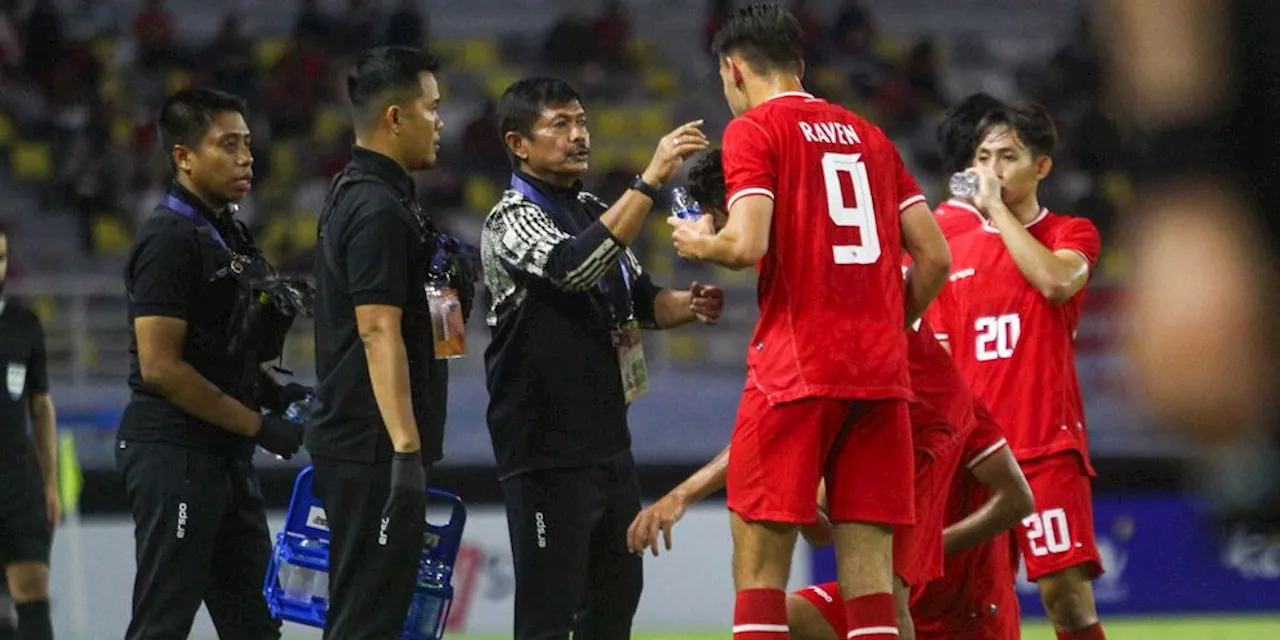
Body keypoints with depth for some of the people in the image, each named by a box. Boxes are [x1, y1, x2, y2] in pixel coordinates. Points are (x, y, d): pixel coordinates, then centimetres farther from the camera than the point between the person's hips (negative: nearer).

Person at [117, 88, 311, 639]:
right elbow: (160, 367, -19)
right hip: (174, 453, -10)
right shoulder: (169, 239, -14)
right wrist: (258, 425, -16)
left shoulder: (228, 234, 15)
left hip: (226, 454, 10)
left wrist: (276, 393, 6)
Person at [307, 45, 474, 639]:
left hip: (357, 443, 10)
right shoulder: (379, 209, -15)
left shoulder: (357, 195, 16)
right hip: (375, 449, -10)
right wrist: (406, 448, -25)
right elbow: (378, 332, -22)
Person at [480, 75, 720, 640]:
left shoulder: (593, 211, 14)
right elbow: (576, 267, -30)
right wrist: (652, 179, -34)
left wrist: (688, 305, -2)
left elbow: (640, 300, 21)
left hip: (609, 441, 9)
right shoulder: (512, 221, -11)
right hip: (548, 454, -8)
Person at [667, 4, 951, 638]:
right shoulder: (868, 136, 17)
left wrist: (699, 243, 6)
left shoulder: (754, 129, -1)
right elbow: (934, 258, 13)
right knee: (869, 576, 3)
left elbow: (747, 245, -14)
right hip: (881, 373, 5)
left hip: (795, 372, -5)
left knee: (758, 566, -1)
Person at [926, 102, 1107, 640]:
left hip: (1048, 446, -3)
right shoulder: (955, 251, 14)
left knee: (1067, 593, -13)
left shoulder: (1072, 234, 5)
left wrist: (996, 207, -11)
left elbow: (1056, 281, -19)